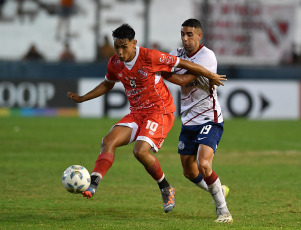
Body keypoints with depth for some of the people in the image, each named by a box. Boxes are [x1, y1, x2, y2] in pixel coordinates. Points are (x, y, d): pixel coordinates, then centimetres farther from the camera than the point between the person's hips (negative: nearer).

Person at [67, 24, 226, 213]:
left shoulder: (150, 57, -18)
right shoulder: (115, 63, 2)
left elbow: (183, 64, -10)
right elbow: (107, 84, 24)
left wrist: (211, 76, -2)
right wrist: (82, 98, 18)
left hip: (160, 111, -6)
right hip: (137, 113, 6)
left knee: (140, 151, -24)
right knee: (109, 141, -14)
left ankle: (166, 189, -2)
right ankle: (92, 185, -24)